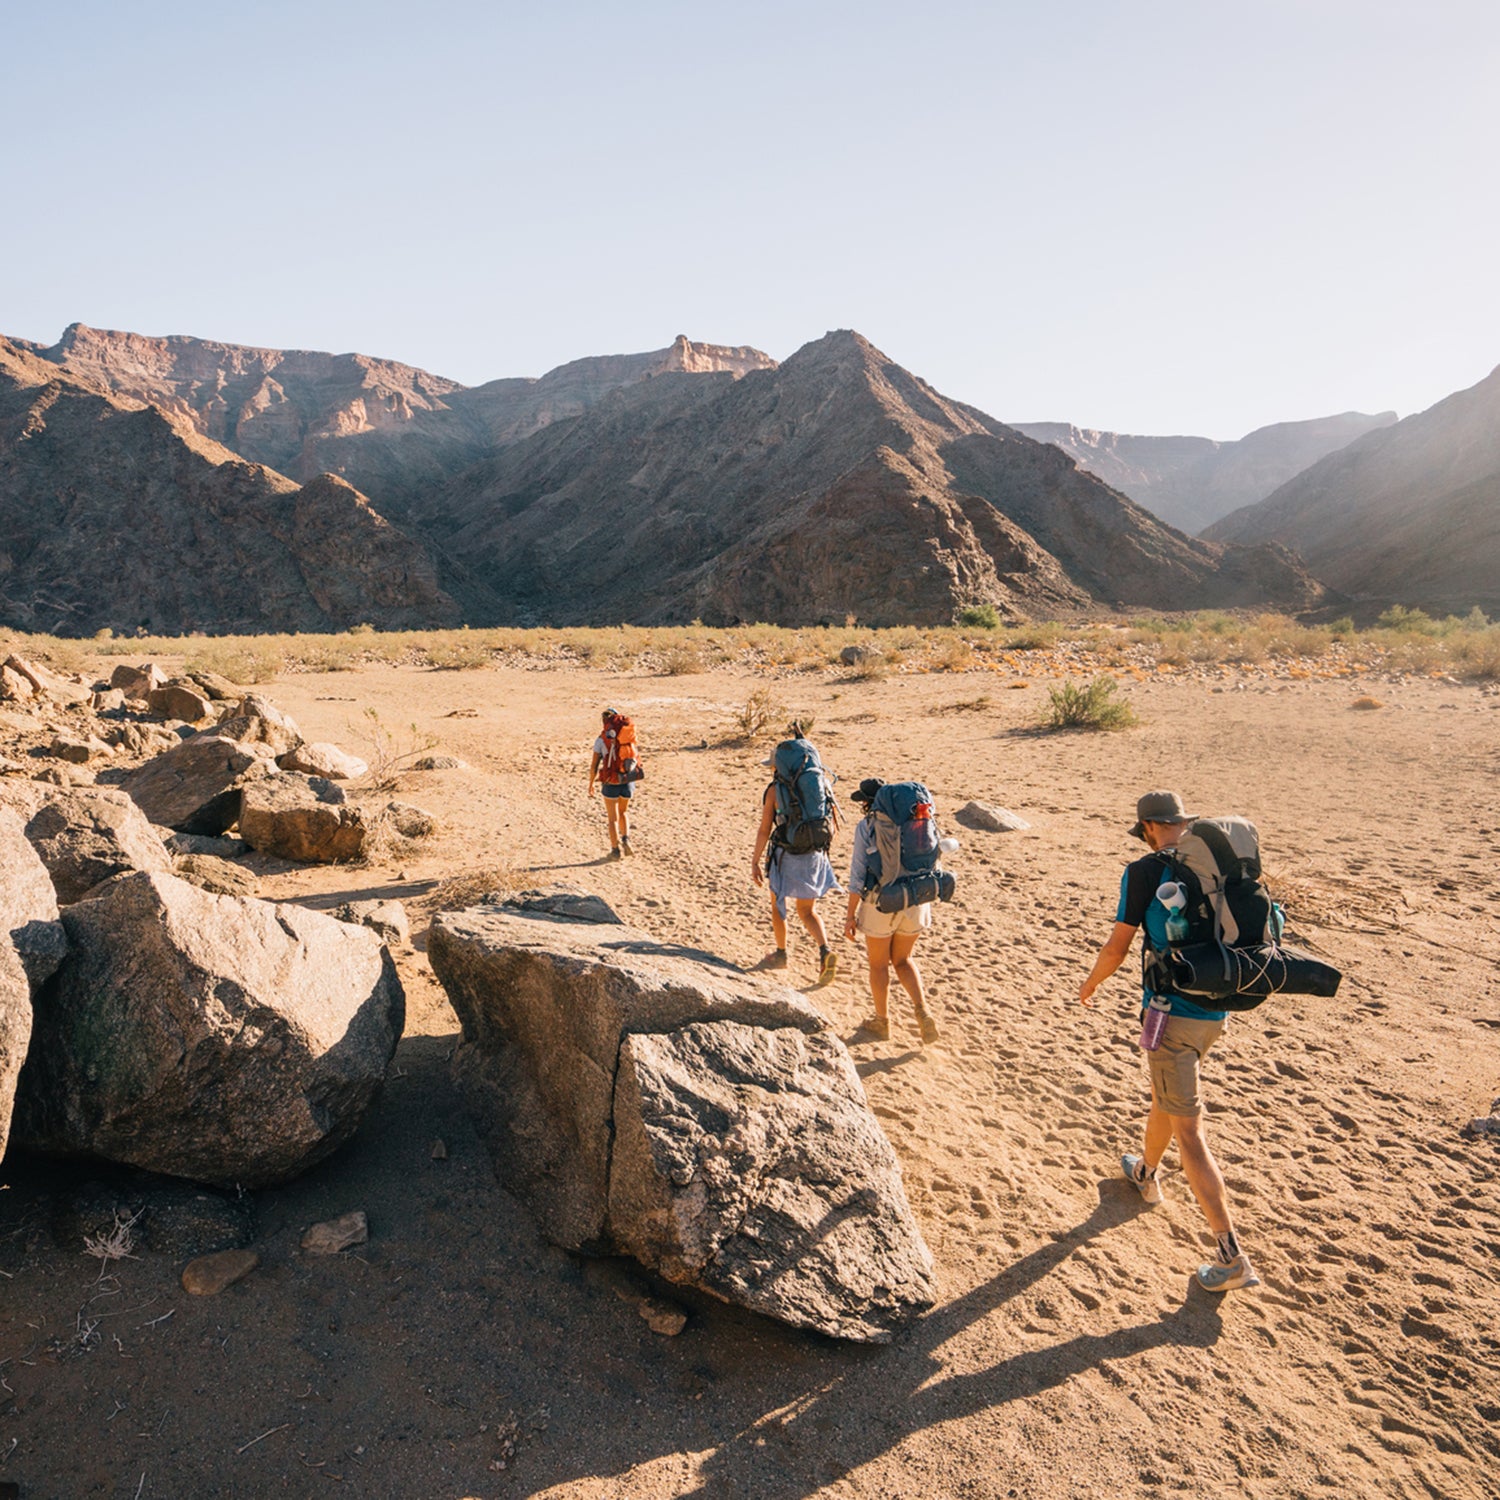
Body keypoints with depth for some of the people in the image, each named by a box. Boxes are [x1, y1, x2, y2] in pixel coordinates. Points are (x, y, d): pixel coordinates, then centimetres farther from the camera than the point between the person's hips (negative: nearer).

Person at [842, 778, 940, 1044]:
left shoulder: (866, 827, -9)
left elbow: (858, 874, -10)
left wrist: (851, 914, -4)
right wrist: (925, 907, 16)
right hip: (915, 902, 4)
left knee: (878, 964, 15)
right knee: (903, 961, 21)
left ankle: (882, 1022, 28)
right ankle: (922, 1014, 5)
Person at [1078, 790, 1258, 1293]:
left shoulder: (1145, 873, -13)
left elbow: (1116, 949, -8)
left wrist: (1090, 984, 11)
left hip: (1173, 1011, -7)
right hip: (1216, 1010, 7)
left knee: (1188, 1131, -2)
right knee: (1164, 1092, 29)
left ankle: (1233, 1257, -2)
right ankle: (1146, 1172, 50)